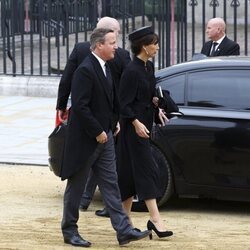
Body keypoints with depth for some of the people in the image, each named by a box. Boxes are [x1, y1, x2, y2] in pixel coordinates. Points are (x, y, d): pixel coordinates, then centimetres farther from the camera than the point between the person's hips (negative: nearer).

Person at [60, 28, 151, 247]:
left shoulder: (104, 68, 10)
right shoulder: (85, 70, -19)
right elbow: (80, 106, -23)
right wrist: (97, 132, -19)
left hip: (103, 136, 9)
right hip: (85, 139, -9)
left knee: (110, 184, 5)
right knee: (76, 187, 4)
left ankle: (123, 230, 4)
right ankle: (69, 231, 15)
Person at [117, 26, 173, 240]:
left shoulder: (148, 67, 9)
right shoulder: (132, 71, -18)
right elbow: (125, 104, -18)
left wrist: (156, 108, 5)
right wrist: (136, 122, -27)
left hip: (145, 124, 9)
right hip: (134, 126, -9)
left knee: (131, 170, 12)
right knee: (146, 168, -11)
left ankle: (125, 216, 19)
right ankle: (155, 218, -13)